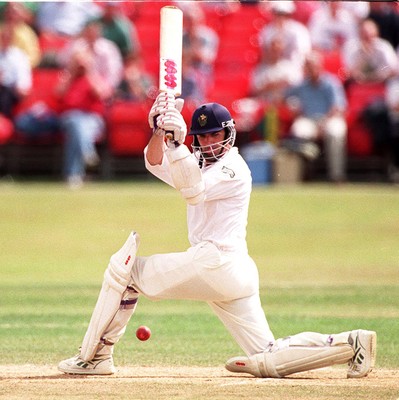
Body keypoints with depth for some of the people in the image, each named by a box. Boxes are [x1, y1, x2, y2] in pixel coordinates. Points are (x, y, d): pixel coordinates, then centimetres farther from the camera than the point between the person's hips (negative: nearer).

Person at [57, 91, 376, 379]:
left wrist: (177, 141, -30)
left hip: (215, 260, -10)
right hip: (236, 274, 10)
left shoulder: (234, 168, -5)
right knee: (269, 361, 4)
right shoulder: (201, 163, 22)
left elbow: (194, 192, -23)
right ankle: (349, 344, -4)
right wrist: (160, 130, -9)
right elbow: (155, 162, 9)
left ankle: (95, 356, 0)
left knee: (125, 267, -2)